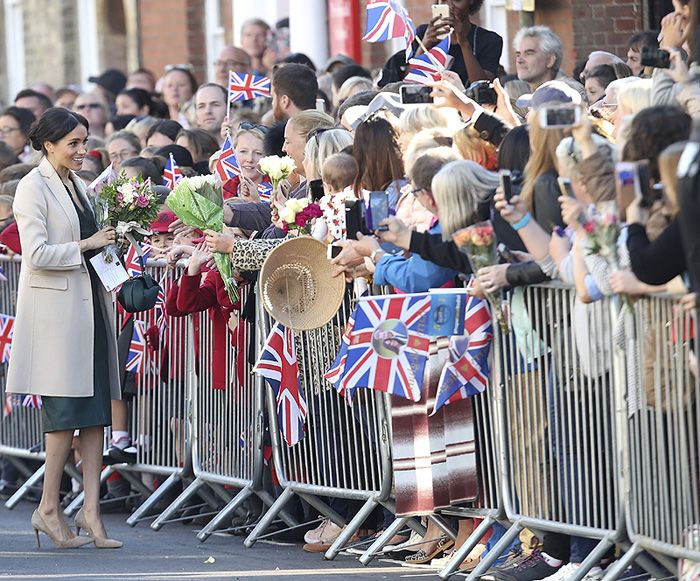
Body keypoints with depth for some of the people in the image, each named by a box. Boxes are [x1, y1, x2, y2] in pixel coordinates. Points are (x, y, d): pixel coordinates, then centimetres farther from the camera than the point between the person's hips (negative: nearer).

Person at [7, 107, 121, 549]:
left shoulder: (78, 185, 16)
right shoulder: (33, 187, -8)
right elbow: (37, 254, -16)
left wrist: (108, 243, 6)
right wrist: (87, 245, -16)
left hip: (88, 302, 8)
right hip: (54, 309, -8)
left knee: (95, 409, 3)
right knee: (66, 412, -7)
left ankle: (91, 510, 4)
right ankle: (49, 509, 4)